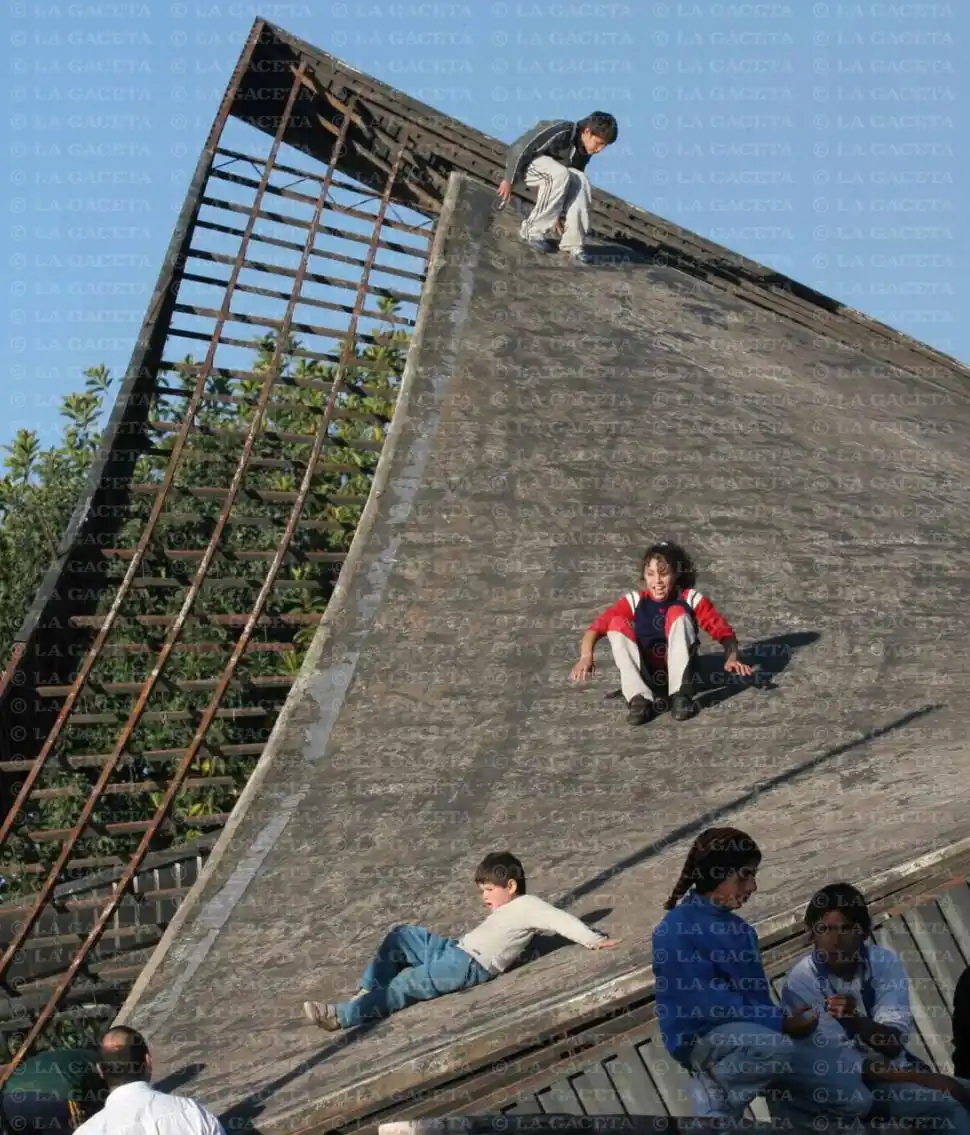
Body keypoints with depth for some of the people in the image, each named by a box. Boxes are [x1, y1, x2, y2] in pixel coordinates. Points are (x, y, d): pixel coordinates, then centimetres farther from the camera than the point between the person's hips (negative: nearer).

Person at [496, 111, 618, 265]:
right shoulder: (559, 132, -28)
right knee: (559, 174, -34)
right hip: (522, 161, -7)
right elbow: (519, 148, -25)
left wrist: (559, 215, 3)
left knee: (581, 182, -20)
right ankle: (533, 230, -22)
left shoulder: (584, 151, -4)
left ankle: (573, 242, -18)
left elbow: (572, 184, 5)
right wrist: (509, 180, -19)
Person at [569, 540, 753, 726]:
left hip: (678, 672, -2)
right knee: (617, 623, -19)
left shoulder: (690, 599, -6)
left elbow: (724, 631, -10)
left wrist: (731, 658, -30)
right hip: (645, 676, 2)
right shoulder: (635, 601, -2)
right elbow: (598, 626, -9)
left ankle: (680, 695, -29)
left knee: (677, 613, -22)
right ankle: (639, 699, -33)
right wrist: (586, 657, -27)